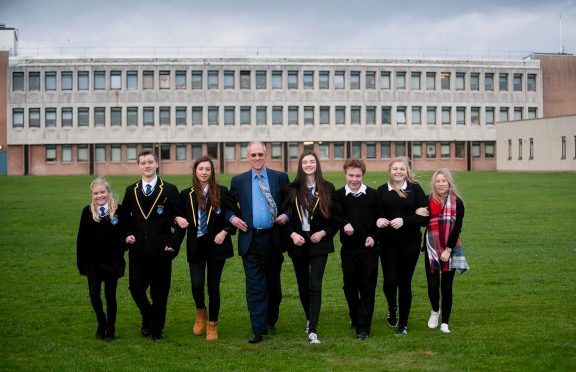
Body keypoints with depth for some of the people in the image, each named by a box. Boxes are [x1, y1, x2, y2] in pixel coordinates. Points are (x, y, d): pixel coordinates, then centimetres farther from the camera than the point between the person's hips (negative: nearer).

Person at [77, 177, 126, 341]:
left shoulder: (118, 210, -6)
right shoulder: (88, 211, 0)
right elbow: (81, 238, 1)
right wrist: (81, 262, -1)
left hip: (112, 261, -2)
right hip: (93, 261, 2)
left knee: (110, 295, 5)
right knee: (94, 294, 2)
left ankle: (111, 329, 20)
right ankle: (101, 324, 24)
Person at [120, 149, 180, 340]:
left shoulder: (169, 190, 0)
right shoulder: (131, 191, 9)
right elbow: (125, 217, 18)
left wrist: (174, 243, -6)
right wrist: (126, 235, 2)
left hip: (161, 250, -3)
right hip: (138, 250, 3)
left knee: (159, 292, 3)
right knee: (136, 288, 3)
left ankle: (156, 329, 19)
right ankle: (148, 318, 29)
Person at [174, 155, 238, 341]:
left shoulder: (221, 192, -3)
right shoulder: (186, 194, 3)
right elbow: (177, 214, 16)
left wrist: (225, 232, -9)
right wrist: (178, 219, -6)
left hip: (216, 245, -1)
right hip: (196, 246, 1)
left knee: (213, 286, 3)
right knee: (196, 284, -9)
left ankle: (212, 325, 18)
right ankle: (200, 312, 23)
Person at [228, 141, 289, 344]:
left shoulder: (280, 178, 4)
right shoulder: (238, 180, 6)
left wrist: (286, 216, -10)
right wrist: (232, 218, -7)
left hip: (273, 239, 1)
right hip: (250, 239, 0)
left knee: (273, 283, 13)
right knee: (254, 286, -3)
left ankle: (271, 320, 31)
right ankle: (258, 329, -1)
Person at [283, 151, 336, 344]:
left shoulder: (327, 188, 1)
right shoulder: (292, 189, 3)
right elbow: (284, 215, 4)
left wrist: (324, 233, -9)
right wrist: (292, 234, -11)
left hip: (319, 243, -2)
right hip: (298, 243, 2)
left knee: (315, 285, -11)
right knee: (303, 285, 12)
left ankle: (312, 331, -12)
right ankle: (309, 319, 35)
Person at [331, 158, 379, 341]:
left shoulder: (373, 195, 3)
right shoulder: (339, 195, 2)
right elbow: (335, 216, -12)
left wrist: (374, 236, -10)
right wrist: (345, 224, -32)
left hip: (369, 248, -1)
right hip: (349, 248, 1)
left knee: (367, 288, -1)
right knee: (350, 286, 10)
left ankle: (363, 328, 3)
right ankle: (355, 318, 33)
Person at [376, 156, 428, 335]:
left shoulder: (415, 189, 0)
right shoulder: (382, 190, 5)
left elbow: (424, 216, -6)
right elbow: (374, 215, 5)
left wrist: (404, 221, -19)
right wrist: (378, 221, -18)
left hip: (410, 243, -1)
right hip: (388, 243, 1)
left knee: (405, 282, 4)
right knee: (389, 280, -9)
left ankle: (403, 324, 19)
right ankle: (392, 308, 25)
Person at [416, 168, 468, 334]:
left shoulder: (456, 202, -5)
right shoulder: (428, 201, -1)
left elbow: (457, 228, -8)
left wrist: (448, 250, -14)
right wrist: (417, 214, -17)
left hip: (450, 250, -1)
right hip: (432, 250, 1)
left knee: (446, 286, 4)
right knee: (433, 285, 0)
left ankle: (445, 322, 15)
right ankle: (435, 311, 29)